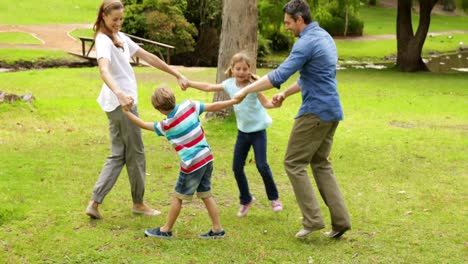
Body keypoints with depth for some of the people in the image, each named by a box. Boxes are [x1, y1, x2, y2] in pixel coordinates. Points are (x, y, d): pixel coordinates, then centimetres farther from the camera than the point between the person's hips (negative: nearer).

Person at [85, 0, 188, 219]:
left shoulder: (120, 37, 14)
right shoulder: (104, 40, -16)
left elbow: (147, 57, 15)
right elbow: (104, 70, -35)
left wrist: (177, 75, 14)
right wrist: (120, 93, -52)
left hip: (120, 103, 9)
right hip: (121, 103, -9)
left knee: (118, 155, 10)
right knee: (136, 154, 4)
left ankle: (95, 202, 7)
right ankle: (138, 203, 19)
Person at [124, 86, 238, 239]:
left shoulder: (166, 125, -12)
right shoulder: (189, 105, -5)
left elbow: (143, 124, 0)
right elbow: (213, 107, -2)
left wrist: (127, 112, 10)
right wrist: (234, 101, 7)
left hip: (192, 164, -6)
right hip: (207, 157, 6)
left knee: (178, 197, 8)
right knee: (206, 195, 15)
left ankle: (166, 230, 19)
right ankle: (217, 229, 17)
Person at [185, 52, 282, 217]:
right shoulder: (230, 84, -4)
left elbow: (265, 103, -29)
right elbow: (208, 87, 6)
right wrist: (188, 83, 5)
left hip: (258, 130, -5)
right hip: (242, 131, 5)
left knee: (261, 165, -12)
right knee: (237, 168, 4)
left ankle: (274, 198, 11)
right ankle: (246, 200, 25)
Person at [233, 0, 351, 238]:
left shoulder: (306, 42, -17)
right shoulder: (324, 36, 15)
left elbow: (279, 75, -22)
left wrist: (246, 90, -15)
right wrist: (285, 94, 21)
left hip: (315, 112, -10)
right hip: (332, 111, 10)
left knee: (294, 163, 0)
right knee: (320, 163, 15)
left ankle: (313, 219, -2)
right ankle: (340, 220, 10)